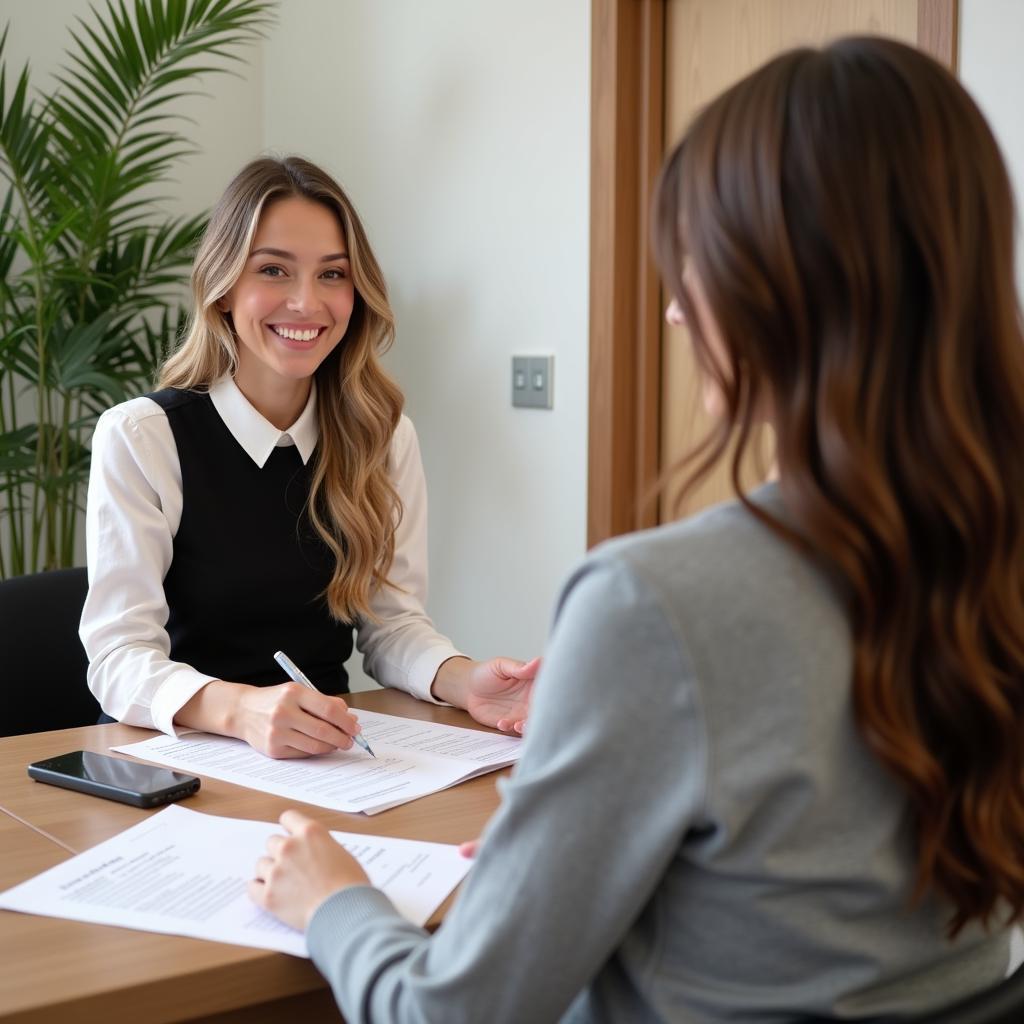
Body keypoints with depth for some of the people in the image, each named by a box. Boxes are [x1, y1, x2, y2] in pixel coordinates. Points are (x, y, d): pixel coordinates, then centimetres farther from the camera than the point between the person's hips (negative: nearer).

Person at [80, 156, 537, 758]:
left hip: (327, 754, 3)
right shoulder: (139, 438, -8)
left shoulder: (384, 437, 5)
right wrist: (240, 710, -35)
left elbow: (392, 622, 6)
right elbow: (119, 655, -15)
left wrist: (464, 681, -17)